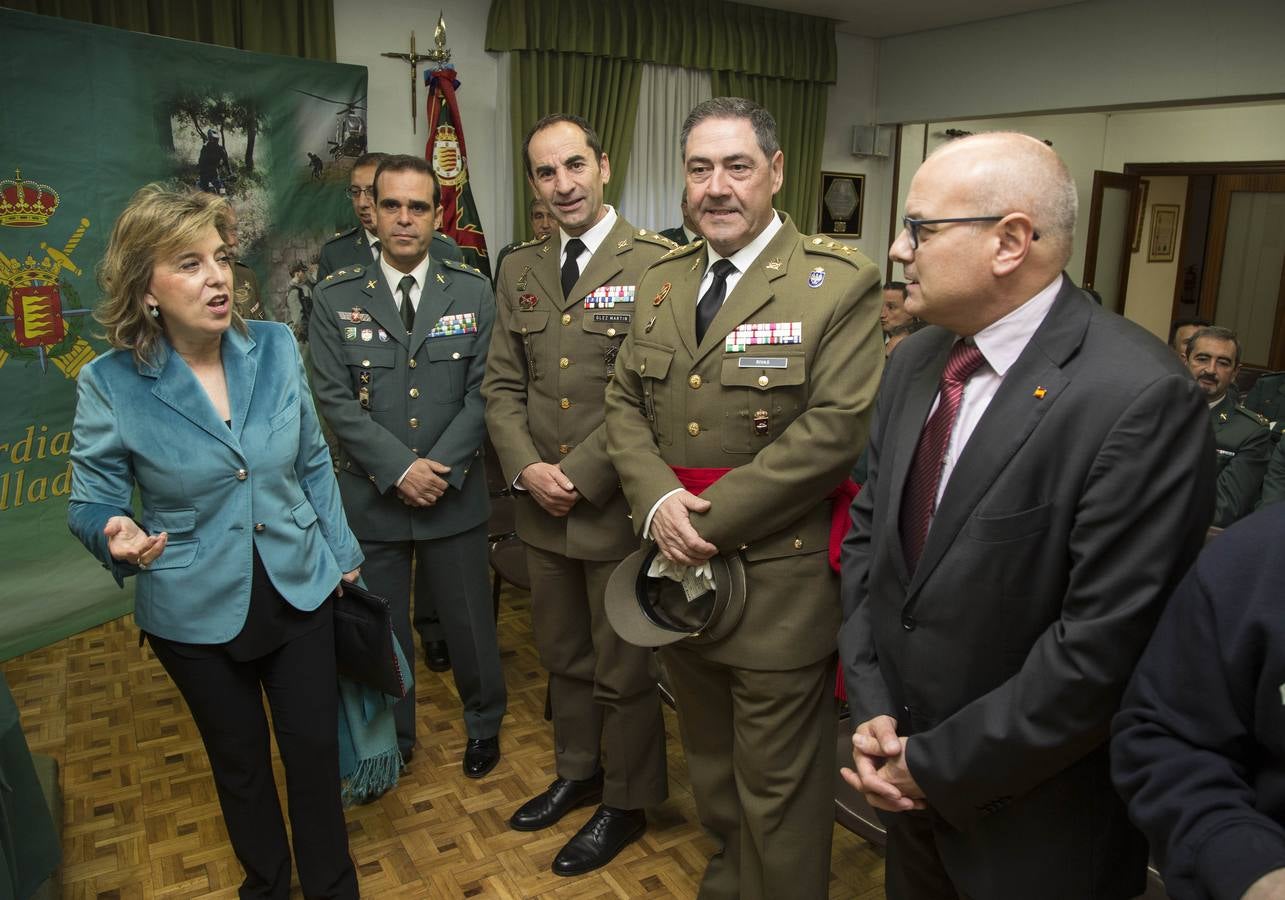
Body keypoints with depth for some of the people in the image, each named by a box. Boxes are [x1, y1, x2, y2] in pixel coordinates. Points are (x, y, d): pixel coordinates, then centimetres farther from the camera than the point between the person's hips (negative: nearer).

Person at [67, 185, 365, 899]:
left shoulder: (274, 346, -8)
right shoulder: (110, 384, -14)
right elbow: (92, 502, -5)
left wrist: (343, 553, 7)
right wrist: (117, 535, -28)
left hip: (300, 589, 2)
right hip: (197, 613, -1)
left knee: (316, 750, 13)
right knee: (240, 761, 19)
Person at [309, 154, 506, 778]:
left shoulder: (472, 292, 1)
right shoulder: (335, 298, -1)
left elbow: (482, 391, -3)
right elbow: (335, 398, -7)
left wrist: (441, 467, -14)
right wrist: (400, 469, -15)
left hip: (455, 492, 0)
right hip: (371, 495, 0)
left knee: (470, 622, 13)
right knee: (381, 630, 14)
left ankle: (483, 726, 38)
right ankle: (391, 740, 37)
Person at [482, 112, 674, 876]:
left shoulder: (657, 263, -11)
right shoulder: (519, 270, 9)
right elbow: (503, 384, 8)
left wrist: (581, 478, -16)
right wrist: (526, 468, -7)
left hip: (619, 507, -5)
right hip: (543, 508, 6)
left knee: (624, 669, 11)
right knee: (564, 656, 22)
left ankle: (626, 803, 33)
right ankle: (577, 772, 44)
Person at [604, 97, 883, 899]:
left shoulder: (839, 283, -10)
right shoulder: (663, 281, 9)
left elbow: (835, 430, -19)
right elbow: (626, 404, 7)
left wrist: (712, 518, -19)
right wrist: (658, 499, -12)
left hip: (779, 583, -6)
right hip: (681, 568, 6)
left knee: (777, 787, 10)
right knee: (711, 763, 25)